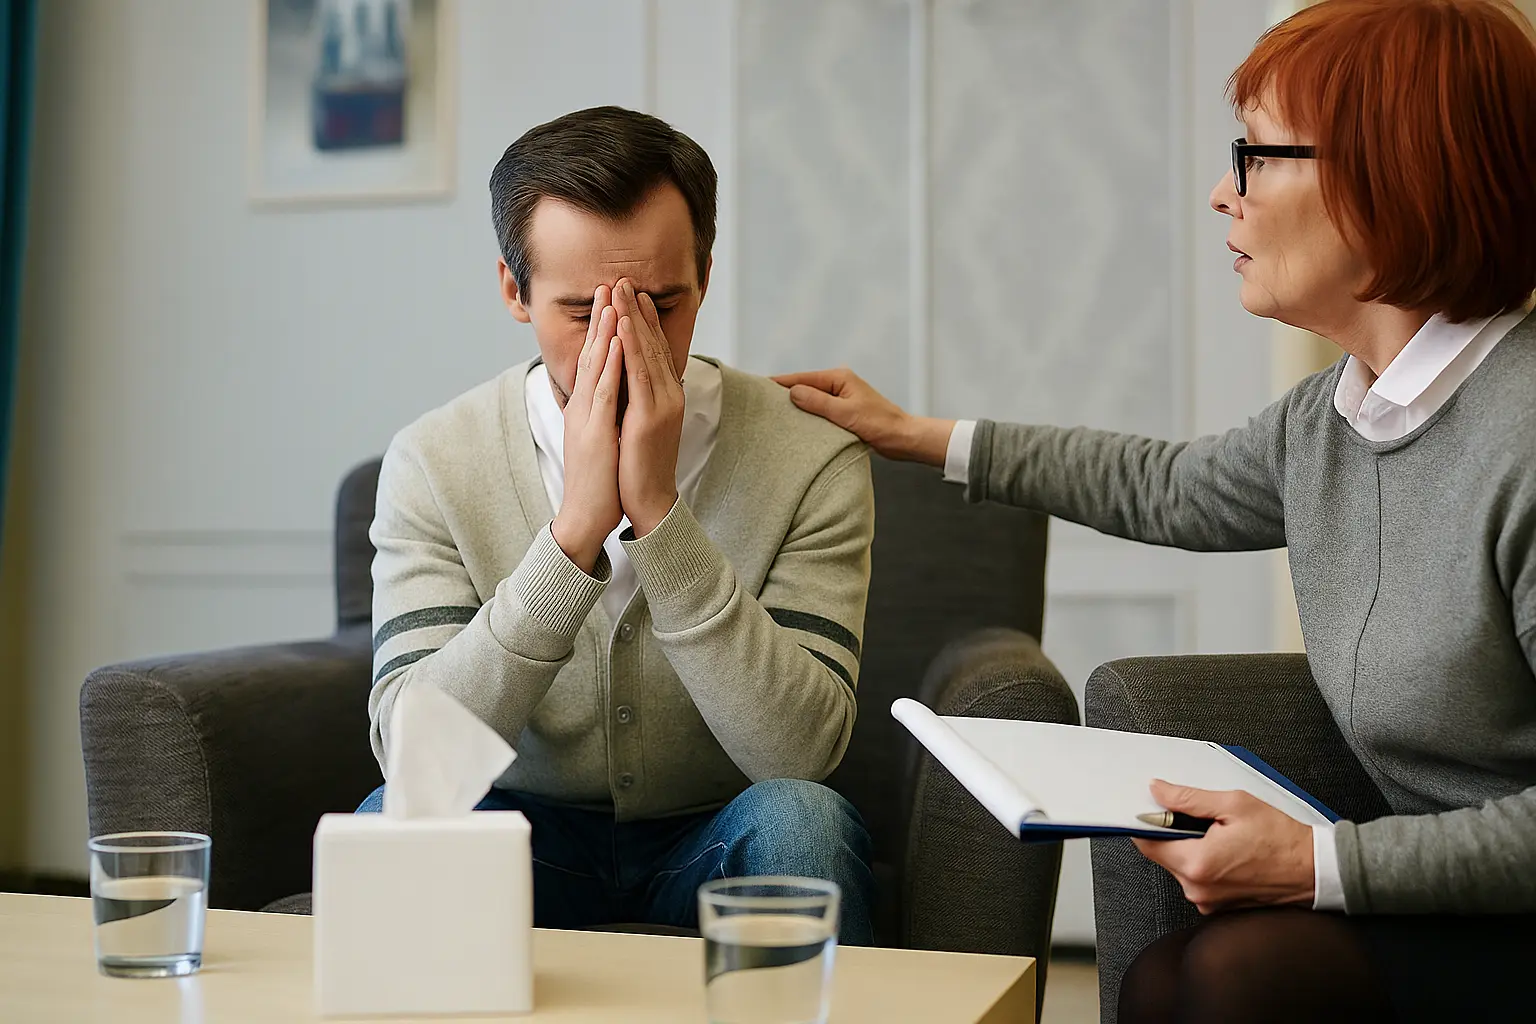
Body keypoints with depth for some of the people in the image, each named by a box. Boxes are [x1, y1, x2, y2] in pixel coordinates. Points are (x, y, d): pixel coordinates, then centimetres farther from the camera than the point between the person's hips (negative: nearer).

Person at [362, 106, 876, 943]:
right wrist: (575, 529, -31)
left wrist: (659, 514, -31)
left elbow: (800, 750, -23)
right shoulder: (434, 462, -11)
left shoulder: (810, 460, -14)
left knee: (802, 820, -31)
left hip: (712, 845, 0)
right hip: (528, 838, 1)